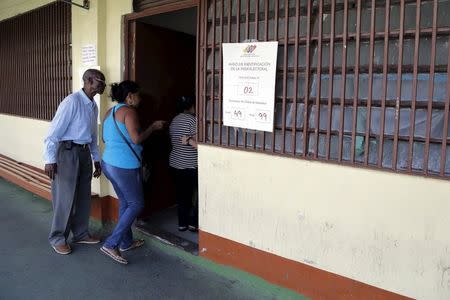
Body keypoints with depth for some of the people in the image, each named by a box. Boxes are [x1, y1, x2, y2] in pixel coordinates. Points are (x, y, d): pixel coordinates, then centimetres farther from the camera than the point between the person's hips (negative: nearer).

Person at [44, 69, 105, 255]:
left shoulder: (93, 106, 10)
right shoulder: (72, 101, -16)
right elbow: (54, 131, -18)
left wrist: (96, 159, 20)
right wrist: (50, 159, -20)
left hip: (84, 153, 8)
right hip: (68, 151, -8)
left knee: (84, 196, 14)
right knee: (65, 198, 1)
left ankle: (80, 234, 30)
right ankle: (57, 238, 18)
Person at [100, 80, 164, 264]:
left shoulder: (110, 112, 14)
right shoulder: (128, 111, -12)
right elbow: (136, 138, -21)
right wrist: (153, 127, -7)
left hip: (108, 163, 9)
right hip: (125, 166, -9)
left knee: (125, 202, 19)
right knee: (136, 204, 2)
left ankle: (126, 242, 29)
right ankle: (111, 244, 0)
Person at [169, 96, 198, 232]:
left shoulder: (175, 120, 9)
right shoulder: (192, 120, -15)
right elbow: (198, 144, -23)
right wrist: (190, 141, -10)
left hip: (175, 163, 7)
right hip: (191, 165, -7)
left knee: (182, 194, 14)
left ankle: (182, 224, 21)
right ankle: (193, 223, 12)